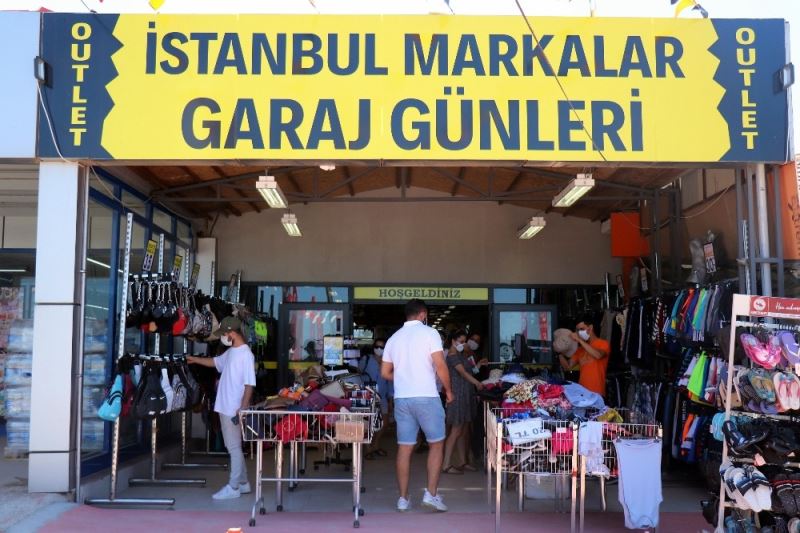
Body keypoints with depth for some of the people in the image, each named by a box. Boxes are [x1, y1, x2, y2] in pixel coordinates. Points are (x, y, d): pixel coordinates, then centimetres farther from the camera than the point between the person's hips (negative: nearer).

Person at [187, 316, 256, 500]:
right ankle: (242, 483, 25)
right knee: (233, 447, 15)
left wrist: (243, 408, -22)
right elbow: (216, 362, 32)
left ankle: (233, 487, 6)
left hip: (234, 410, -9)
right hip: (225, 407, 9)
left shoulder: (246, 355, -17)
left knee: (234, 448, -1)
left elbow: (250, 384, -20)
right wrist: (195, 360, 35)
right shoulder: (231, 352, 11)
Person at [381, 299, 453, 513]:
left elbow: (385, 372, 13)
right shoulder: (429, 333, -4)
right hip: (426, 397, -5)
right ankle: (431, 494, 2)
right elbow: (440, 365, -12)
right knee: (436, 443, 8)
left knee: (404, 448, 8)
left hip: (401, 398, 5)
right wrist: (448, 390, 1)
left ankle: (403, 498, 12)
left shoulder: (394, 338, 12)